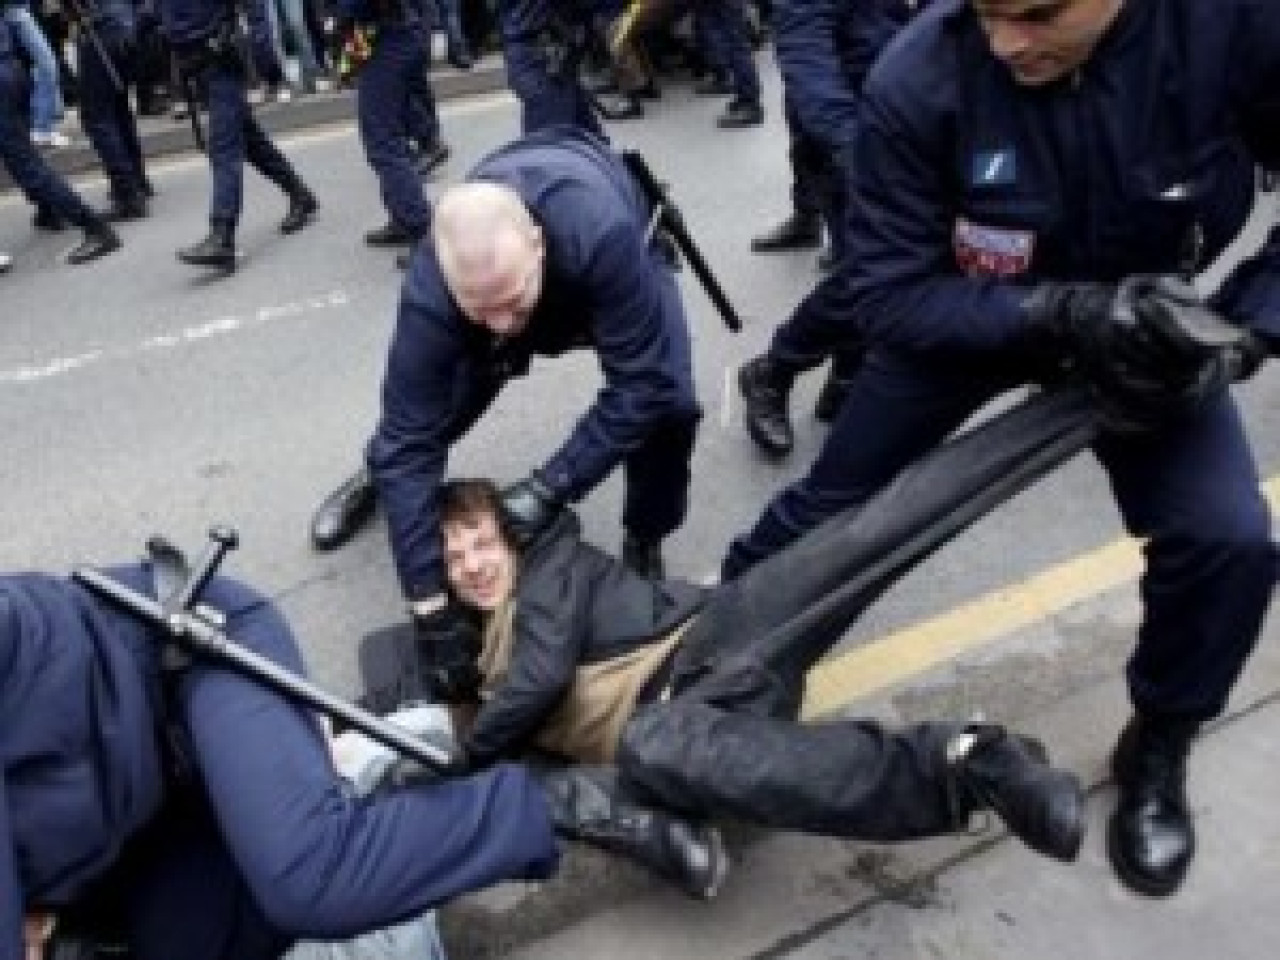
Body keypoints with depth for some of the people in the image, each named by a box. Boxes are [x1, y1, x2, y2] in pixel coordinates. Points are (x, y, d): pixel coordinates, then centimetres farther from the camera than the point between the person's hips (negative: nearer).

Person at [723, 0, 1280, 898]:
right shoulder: (919, 80, -31)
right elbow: (887, 293, -25)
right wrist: (1059, 310, -39)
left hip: (1147, 319, 1)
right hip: (962, 315, 0)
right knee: (831, 503, 8)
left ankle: (1158, 749, 14)